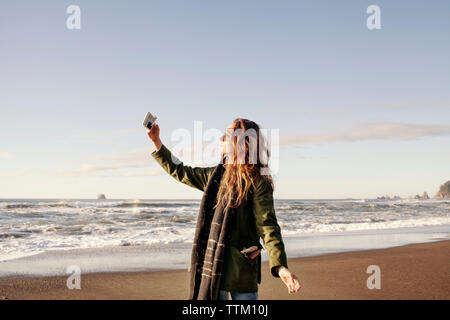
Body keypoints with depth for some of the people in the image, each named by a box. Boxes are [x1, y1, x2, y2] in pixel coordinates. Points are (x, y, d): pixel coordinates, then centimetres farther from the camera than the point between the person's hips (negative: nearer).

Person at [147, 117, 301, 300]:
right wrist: (156, 141, 26)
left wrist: (280, 267, -25)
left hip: (240, 270, -7)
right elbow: (179, 172, 26)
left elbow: (267, 226, -15)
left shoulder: (258, 183, -9)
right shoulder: (215, 175, 12)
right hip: (211, 263, 7)